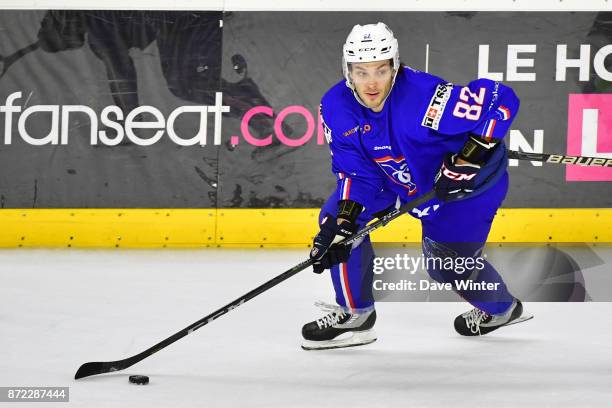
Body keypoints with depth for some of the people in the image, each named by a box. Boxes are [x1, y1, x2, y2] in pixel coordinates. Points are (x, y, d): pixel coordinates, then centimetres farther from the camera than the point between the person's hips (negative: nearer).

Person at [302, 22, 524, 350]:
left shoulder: (424, 96, -39)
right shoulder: (337, 107, -20)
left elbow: (501, 100, -37)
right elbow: (357, 172, -13)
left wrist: (467, 159, -35)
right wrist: (343, 222, -27)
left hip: (468, 179, -6)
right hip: (399, 178, 6)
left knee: (447, 263, 5)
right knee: (334, 219, -8)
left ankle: (501, 308, 39)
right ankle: (354, 315, 9)